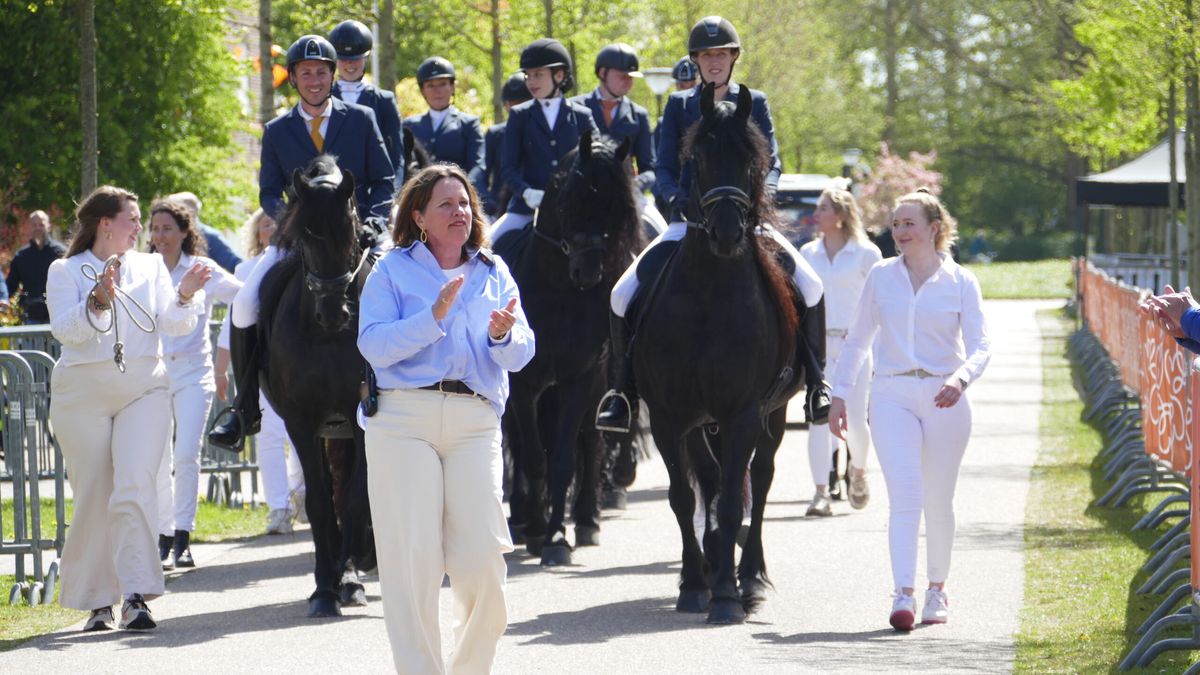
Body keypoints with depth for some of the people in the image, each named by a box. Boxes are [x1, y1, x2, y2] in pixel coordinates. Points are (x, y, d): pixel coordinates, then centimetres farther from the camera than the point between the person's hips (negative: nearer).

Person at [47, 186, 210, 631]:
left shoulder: (150, 266, 12)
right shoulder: (65, 272, 5)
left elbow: (174, 325, 3)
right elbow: (64, 329, -10)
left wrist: (185, 297, -17)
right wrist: (98, 300, -25)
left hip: (143, 389, 1)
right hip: (83, 394, -1)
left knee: (134, 487, -16)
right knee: (93, 497, 1)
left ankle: (136, 597, -23)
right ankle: (97, 599, 13)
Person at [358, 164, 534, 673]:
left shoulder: (494, 273, 17)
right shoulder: (392, 270, 9)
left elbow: (521, 354, 11)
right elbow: (373, 344, -5)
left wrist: (502, 335, -11)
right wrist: (434, 317, -15)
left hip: (475, 424, 2)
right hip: (404, 417, -2)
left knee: (482, 558, -7)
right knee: (411, 557, -5)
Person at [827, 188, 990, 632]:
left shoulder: (960, 282, 2)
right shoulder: (881, 277, 7)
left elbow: (980, 346, -5)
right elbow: (857, 341, 14)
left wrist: (960, 379, -25)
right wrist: (839, 395, 10)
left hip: (944, 399, 0)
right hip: (892, 396, 0)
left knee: (938, 500, 8)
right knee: (904, 493, -14)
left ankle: (937, 587, 26)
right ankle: (904, 595, -20)